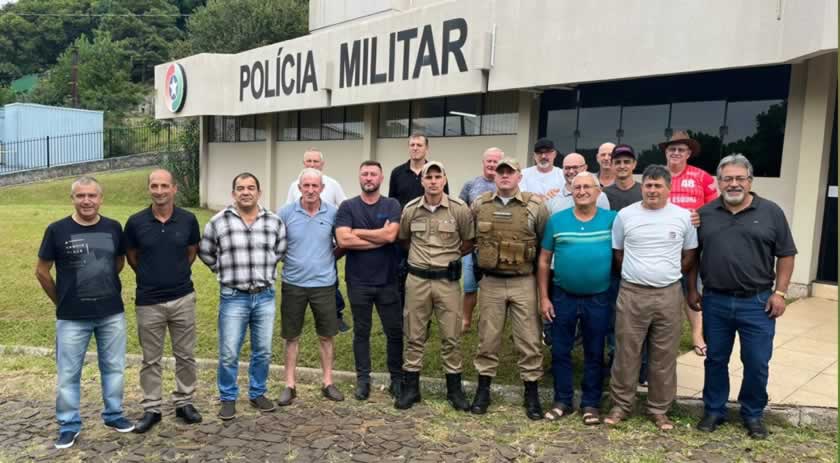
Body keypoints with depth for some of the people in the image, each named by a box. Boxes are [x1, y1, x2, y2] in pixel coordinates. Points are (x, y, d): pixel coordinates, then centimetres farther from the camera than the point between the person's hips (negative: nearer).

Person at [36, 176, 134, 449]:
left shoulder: (113, 228, -1)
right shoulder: (57, 230, -8)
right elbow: (42, 272, 1)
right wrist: (62, 301, 6)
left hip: (112, 314, 2)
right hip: (72, 318, -2)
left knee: (114, 367, 13)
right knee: (68, 374, 8)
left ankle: (114, 415, 30)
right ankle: (69, 426, 24)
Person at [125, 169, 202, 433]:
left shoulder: (188, 220, -4)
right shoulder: (136, 222, -6)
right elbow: (131, 256, 9)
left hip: (183, 298, 1)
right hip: (148, 301, -1)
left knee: (185, 355, 10)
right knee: (151, 359, 9)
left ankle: (184, 403, 24)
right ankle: (151, 408, 22)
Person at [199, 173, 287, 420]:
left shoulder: (274, 221, 1)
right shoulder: (218, 221, -4)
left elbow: (282, 250, 15)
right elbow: (204, 252, 8)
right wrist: (225, 271, 7)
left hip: (265, 297, 2)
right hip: (233, 298, -2)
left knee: (263, 351, 11)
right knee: (228, 354, 3)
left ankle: (258, 393, 29)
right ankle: (228, 399, 21)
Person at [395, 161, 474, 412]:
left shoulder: (459, 209, -6)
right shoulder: (410, 209, 1)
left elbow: (469, 242, 5)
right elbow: (403, 239, 17)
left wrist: (449, 256, 3)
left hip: (447, 280, -1)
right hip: (416, 279, 2)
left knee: (450, 337, 6)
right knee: (414, 336, 10)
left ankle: (454, 388, 21)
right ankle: (410, 388, 21)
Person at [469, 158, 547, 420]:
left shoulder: (535, 206, -4)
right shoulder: (479, 205, 2)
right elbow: (469, 239, 14)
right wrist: (478, 266, 11)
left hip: (524, 283, -1)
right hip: (490, 282, 2)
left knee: (528, 340, 4)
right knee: (488, 338, 10)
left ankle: (532, 394, 18)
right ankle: (483, 391, 23)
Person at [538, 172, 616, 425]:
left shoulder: (612, 219, -4)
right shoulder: (556, 220, -2)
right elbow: (544, 260, 1)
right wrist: (544, 297, -1)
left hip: (599, 299, -1)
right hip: (563, 297, 1)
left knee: (594, 354, 10)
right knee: (560, 351, 9)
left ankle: (591, 404, 24)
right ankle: (562, 401, 24)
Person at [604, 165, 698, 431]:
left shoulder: (683, 217, 1)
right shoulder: (625, 215, 1)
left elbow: (689, 255, 11)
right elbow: (617, 253, 10)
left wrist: (668, 275, 10)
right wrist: (636, 274, 9)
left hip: (669, 294, 1)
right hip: (631, 293, 0)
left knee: (664, 355, 9)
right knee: (626, 352, 5)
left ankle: (659, 409, 22)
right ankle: (621, 405, 19)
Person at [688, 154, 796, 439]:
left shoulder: (771, 212, -1)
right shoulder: (704, 214, 4)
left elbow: (786, 255, 1)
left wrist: (779, 292, -5)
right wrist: (692, 289, 6)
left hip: (757, 303, -1)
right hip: (714, 301, 1)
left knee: (757, 363, 6)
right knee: (715, 360, 12)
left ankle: (753, 415, 26)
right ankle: (714, 410, 27)